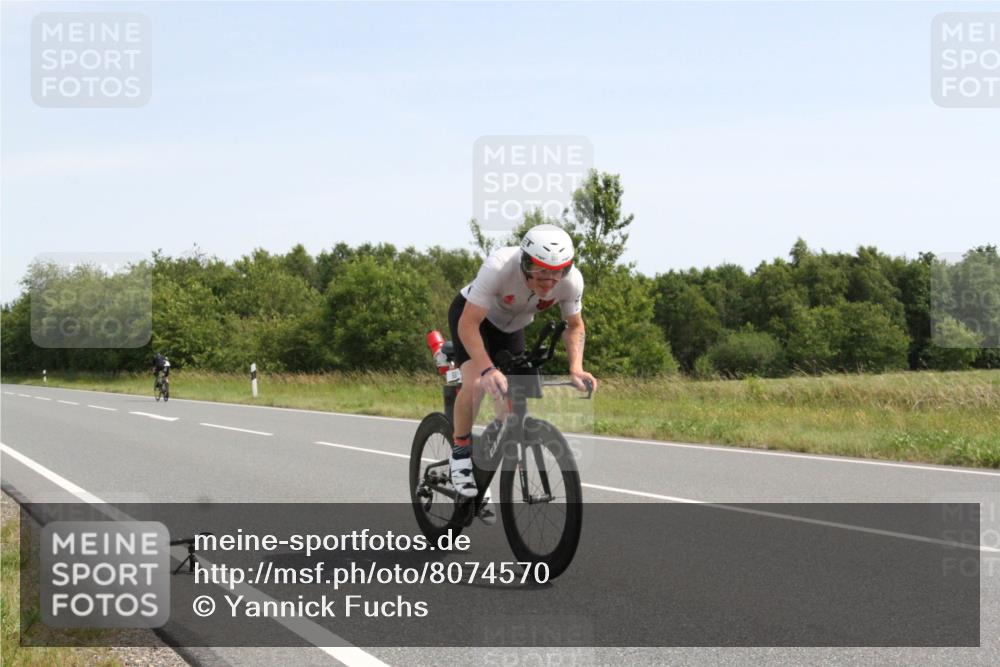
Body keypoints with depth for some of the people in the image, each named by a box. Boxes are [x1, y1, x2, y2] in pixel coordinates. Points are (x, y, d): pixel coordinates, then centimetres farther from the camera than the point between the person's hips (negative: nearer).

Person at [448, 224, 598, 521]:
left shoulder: (572, 280, -30)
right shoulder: (499, 267, -42)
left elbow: (575, 326, -11)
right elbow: (468, 324, -39)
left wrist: (576, 368, -27)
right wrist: (488, 369, -51)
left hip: (511, 327, 4)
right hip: (471, 314, -4)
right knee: (476, 383, -28)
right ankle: (460, 451, -4)